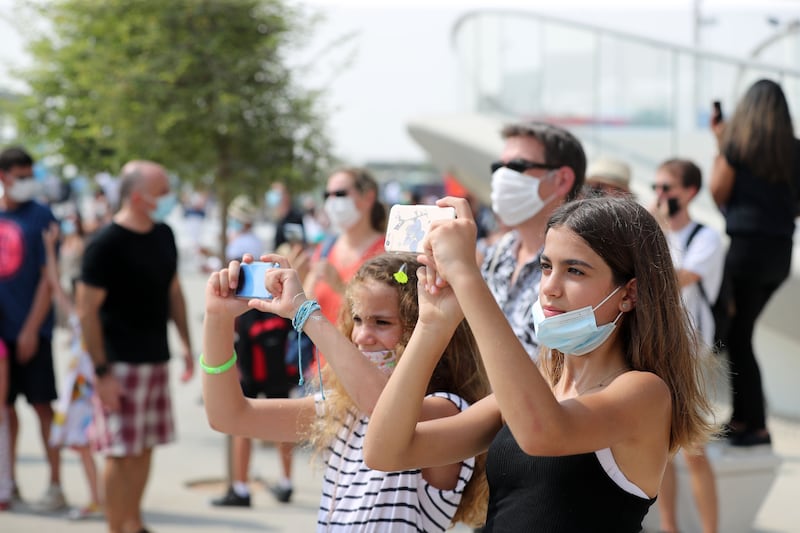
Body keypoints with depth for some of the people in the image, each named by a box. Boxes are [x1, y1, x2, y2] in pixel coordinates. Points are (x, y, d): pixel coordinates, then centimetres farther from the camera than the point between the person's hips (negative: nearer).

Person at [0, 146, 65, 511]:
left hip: (30, 330, -4)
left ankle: (55, 486, 6)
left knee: (42, 404, -1)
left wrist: (31, 328, -13)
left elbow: (48, 276, -9)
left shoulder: (40, 216, -6)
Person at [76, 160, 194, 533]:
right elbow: (87, 310, -15)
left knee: (145, 447, 13)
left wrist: (186, 344, 13)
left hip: (157, 360, 7)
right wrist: (101, 371, -17)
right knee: (122, 453, -2)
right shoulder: (105, 245, -14)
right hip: (120, 364, -7)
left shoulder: (163, 235, 8)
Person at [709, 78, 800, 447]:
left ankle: (757, 426, -1)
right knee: (741, 331, 16)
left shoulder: (738, 144, -7)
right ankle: (741, 416, 19)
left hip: (746, 247, -6)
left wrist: (720, 146, 4)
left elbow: (718, 193, -3)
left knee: (738, 337, 0)